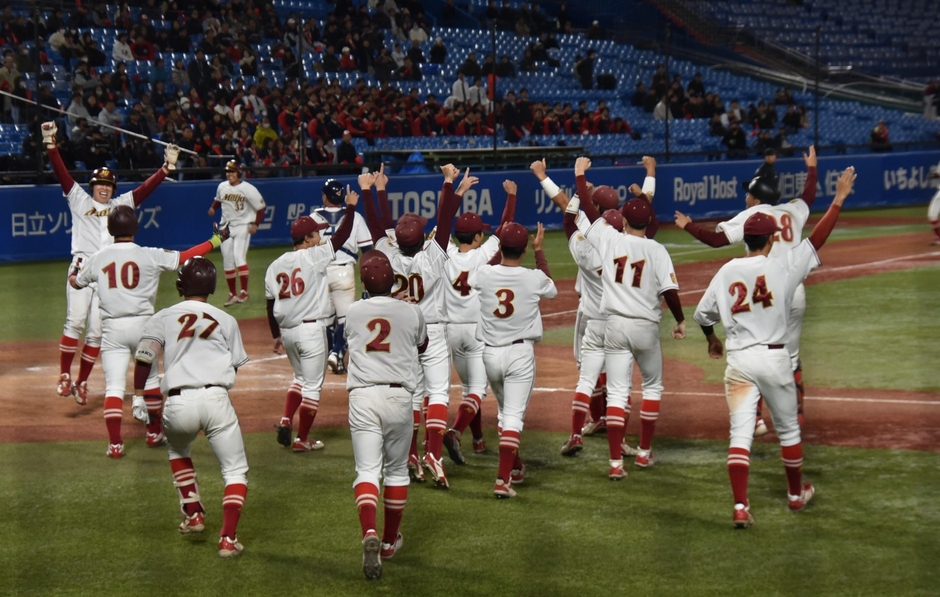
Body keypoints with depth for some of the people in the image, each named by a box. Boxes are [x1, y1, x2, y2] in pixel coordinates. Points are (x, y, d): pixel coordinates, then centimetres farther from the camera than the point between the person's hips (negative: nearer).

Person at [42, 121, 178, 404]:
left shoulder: (121, 204, 17)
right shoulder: (79, 200, 10)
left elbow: (146, 187, 10)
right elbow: (61, 171, 1)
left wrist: (168, 165, 0)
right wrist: (50, 142, -10)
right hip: (82, 267, -3)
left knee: (96, 330, 2)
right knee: (75, 321, -17)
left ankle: (82, 382, 9)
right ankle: (64, 376, -12)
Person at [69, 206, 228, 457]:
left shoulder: (98, 258, 1)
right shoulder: (150, 256, -6)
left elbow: (77, 282, 17)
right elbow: (185, 257, -1)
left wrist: (73, 276, 42)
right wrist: (215, 241, 10)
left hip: (112, 328, 0)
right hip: (141, 324, 0)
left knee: (114, 385, -1)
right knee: (150, 378, 19)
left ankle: (114, 443, -9)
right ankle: (154, 433, 29)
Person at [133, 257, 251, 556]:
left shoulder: (163, 318, 13)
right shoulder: (226, 320, 15)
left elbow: (143, 357, 2)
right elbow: (234, 366, 14)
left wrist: (138, 395, 9)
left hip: (177, 405, 1)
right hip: (216, 398, -1)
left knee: (177, 450, 34)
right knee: (235, 470, 9)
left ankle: (193, 514, 27)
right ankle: (228, 538, -6)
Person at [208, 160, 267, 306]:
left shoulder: (248, 189, -13)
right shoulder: (222, 187, 2)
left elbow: (260, 207, -6)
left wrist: (255, 224, -16)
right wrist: (213, 207, -1)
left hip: (242, 226, -5)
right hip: (226, 227, 5)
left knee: (239, 256, -18)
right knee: (227, 260, 7)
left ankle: (244, 292, -11)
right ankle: (232, 293, 18)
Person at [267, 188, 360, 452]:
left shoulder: (275, 266, 7)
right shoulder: (314, 257, -10)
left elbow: (270, 305, 11)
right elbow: (342, 235, -10)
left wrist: (276, 336, 20)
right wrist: (350, 207, -1)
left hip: (287, 331, 6)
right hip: (311, 330, -6)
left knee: (301, 378, 25)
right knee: (312, 385, 4)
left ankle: (286, 420, 7)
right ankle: (303, 440, 7)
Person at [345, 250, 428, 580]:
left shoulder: (353, 312, 4)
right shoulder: (411, 312, 2)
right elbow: (422, 346, 23)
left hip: (362, 397, 0)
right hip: (398, 396, 0)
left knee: (367, 470, -4)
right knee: (396, 470, 16)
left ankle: (369, 535, -28)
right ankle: (390, 541, 26)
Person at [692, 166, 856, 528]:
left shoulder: (727, 272, 2)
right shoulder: (781, 267, -7)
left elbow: (702, 314, 9)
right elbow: (817, 240, -7)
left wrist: (712, 340, 30)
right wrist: (839, 200, -1)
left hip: (738, 360, 2)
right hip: (773, 358, -2)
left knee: (740, 433, -3)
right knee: (788, 428, 17)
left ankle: (740, 506, -15)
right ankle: (796, 494, 33)